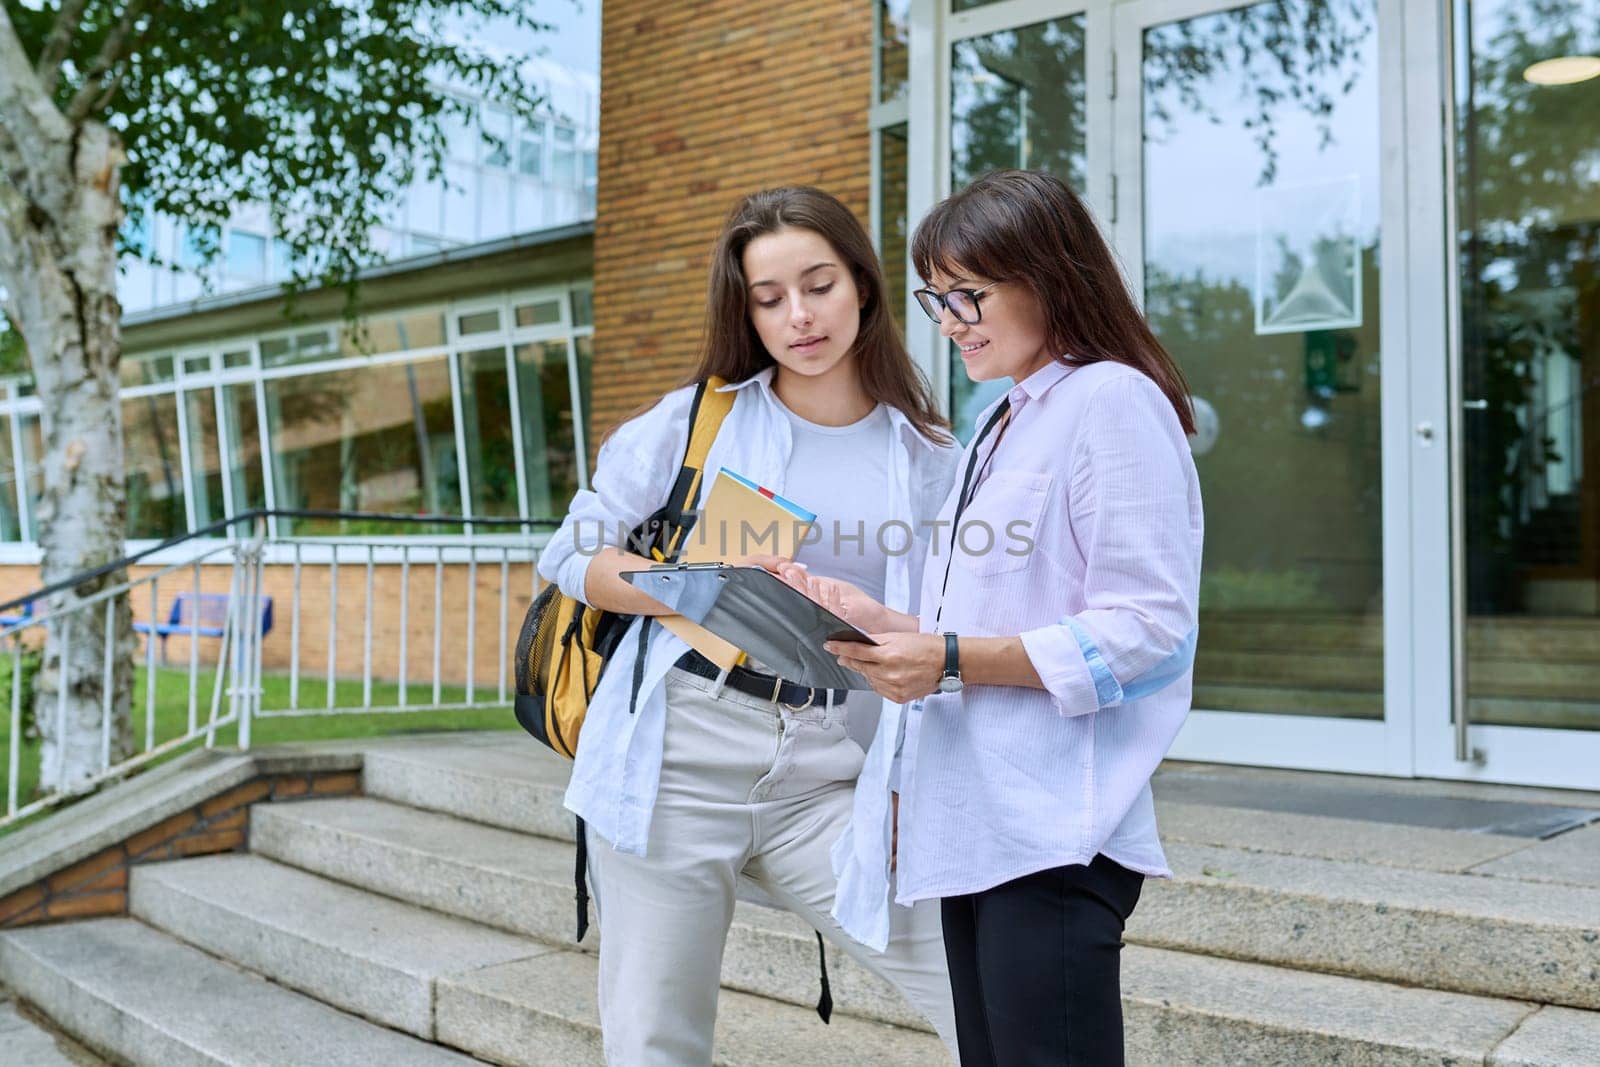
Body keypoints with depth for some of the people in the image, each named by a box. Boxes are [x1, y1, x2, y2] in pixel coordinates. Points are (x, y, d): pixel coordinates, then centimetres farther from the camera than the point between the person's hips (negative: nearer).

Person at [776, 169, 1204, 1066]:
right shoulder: (996, 425, 19)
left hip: (1055, 833, -9)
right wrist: (884, 621, 6)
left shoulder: (1113, 401, -9)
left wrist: (953, 659, -21)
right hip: (973, 823, 9)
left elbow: (1147, 629, -17)